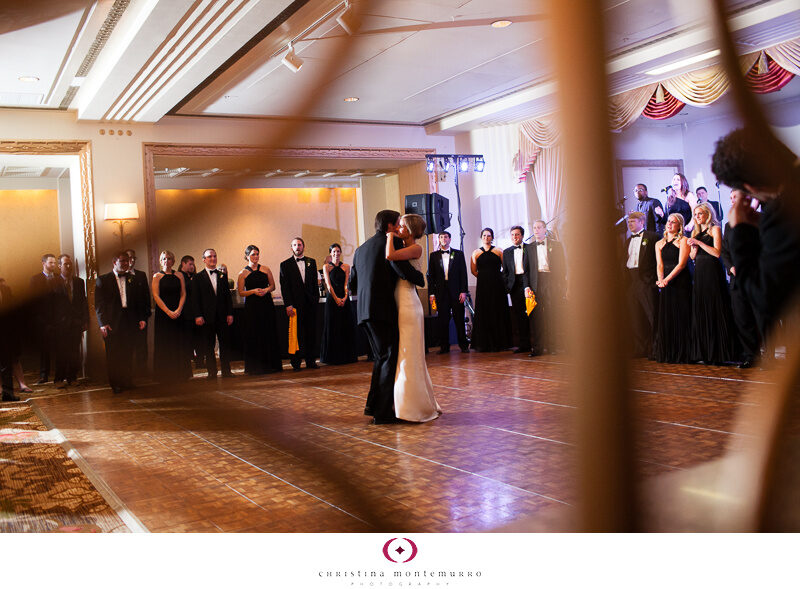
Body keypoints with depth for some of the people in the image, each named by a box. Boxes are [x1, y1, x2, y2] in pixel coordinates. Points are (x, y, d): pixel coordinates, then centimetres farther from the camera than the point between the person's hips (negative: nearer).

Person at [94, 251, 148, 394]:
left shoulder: (133, 280, 14)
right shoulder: (103, 280, 4)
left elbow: (139, 301, 15)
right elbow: (99, 304, -1)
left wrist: (142, 318, 3)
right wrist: (102, 323, -9)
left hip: (130, 323, 3)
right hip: (112, 324, -2)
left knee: (128, 354, 3)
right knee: (113, 355, 0)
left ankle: (128, 382, 13)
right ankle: (115, 384, 8)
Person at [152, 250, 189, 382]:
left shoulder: (179, 275, 10)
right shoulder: (157, 276, 2)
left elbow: (183, 294, 5)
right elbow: (156, 296, -6)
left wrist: (178, 310, -10)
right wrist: (168, 312, -14)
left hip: (178, 313, 2)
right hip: (162, 313, -2)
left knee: (178, 343, 3)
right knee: (164, 344, -1)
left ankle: (179, 374, 10)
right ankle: (165, 375, 5)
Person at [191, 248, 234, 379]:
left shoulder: (222, 276, 13)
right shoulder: (198, 277, 3)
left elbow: (228, 296, 11)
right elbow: (195, 298, -1)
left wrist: (230, 313, 3)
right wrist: (197, 315, -10)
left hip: (222, 316, 3)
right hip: (207, 317, -2)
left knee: (225, 344, 3)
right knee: (208, 345, 2)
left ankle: (226, 371, 10)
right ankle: (212, 372, 9)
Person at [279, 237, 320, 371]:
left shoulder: (311, 262, 13)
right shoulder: (285, 264, 4)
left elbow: (315, 283, 12)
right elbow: (284, 286, -1)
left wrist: (316, 299, 3)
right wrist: (288, 305, -9)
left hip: (310, 303, 3)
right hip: (295, 304, -3)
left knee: (311, 332, 4)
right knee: (296, 333, -1)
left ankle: (310, 360, 11)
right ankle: (296, 362, 5)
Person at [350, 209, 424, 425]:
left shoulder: (361, 248, 20)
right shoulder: (392, 242, -4)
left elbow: (353, 285, 21)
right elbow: (404, 270, -19)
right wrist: (421, 277, 0)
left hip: (364, 311, 8)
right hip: (383, 309, -8)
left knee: (381, 357, 18)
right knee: (390, 358, -2)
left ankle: (373, 405, 18)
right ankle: (383, 411, -2)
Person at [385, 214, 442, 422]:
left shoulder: (416, 248, -9)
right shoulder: (403, 248, 16)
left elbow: (390, 256, -22)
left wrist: (390, 235, -8)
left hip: (408, 305, -9)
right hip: (398, 305, 9)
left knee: (409, 355, -4)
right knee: (402, 355, 12)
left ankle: (417, 406, 5)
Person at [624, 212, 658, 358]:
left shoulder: (652, 237, -1)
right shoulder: (628, 241, 21)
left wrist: (655, 278, -13)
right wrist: (626, 279, 10)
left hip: (646, 280, -7)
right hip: (631, 281, 7)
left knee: (651, 317, -5)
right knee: (635, 318, 7)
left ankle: (654, 350, 1)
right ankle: (640, 350, 13)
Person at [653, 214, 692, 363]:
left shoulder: (683, 241, 0)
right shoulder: (659, 244, 16)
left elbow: (681, 264, -9)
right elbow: (659, 265, 8)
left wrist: (667, 279, -18)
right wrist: (660, 280, -10)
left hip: (680, 281, -5)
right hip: (665, 283, 5)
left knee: (680, 316, -5)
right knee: (665, 317, 3)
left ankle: (681, 354, 0)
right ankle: (666, 353, 9)